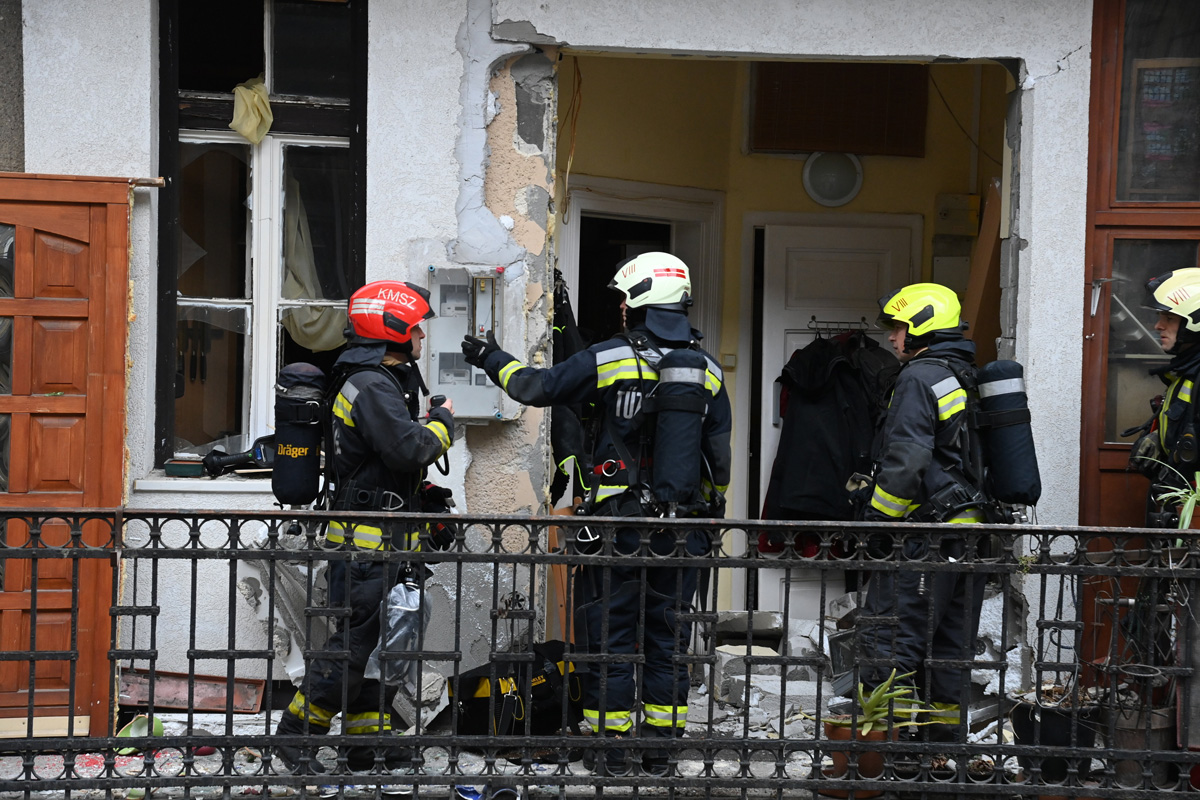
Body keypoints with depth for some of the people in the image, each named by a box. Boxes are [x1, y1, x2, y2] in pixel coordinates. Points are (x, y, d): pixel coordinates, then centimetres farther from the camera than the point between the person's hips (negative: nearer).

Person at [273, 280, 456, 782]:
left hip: (385, 540, 11)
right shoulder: (372, 386, -15)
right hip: (367, 538, -11)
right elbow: (408, 447, -26)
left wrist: (422, 493, 13)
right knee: (355, 641, -8)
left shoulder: (384, 381, 19)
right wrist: (442, 423, -8)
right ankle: (296, 734, -2)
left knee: (382, 642, 12)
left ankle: (368, 744, 17)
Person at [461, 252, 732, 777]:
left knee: (610, 630, 5)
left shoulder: (608, 359, -9)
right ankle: (661, 743, 14)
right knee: (667, 631, 11)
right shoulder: (707, 370, 3)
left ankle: (610, 744, 7)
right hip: (681, 526, 4)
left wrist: (493, 360, 20)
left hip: (618, 521, -3)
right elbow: (719, 454, 8)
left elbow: (537, 387, 2)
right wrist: (711, 511, 20)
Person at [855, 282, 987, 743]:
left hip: (928, 532, -9)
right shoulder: (970, 379, 17)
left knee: (889, 635, -8)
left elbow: (906, 460, -19)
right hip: (973, 531, 9)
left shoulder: (920, 378, -11)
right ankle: (946, 731, 16)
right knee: (952, 639, 13)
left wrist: (877, 521, -13)